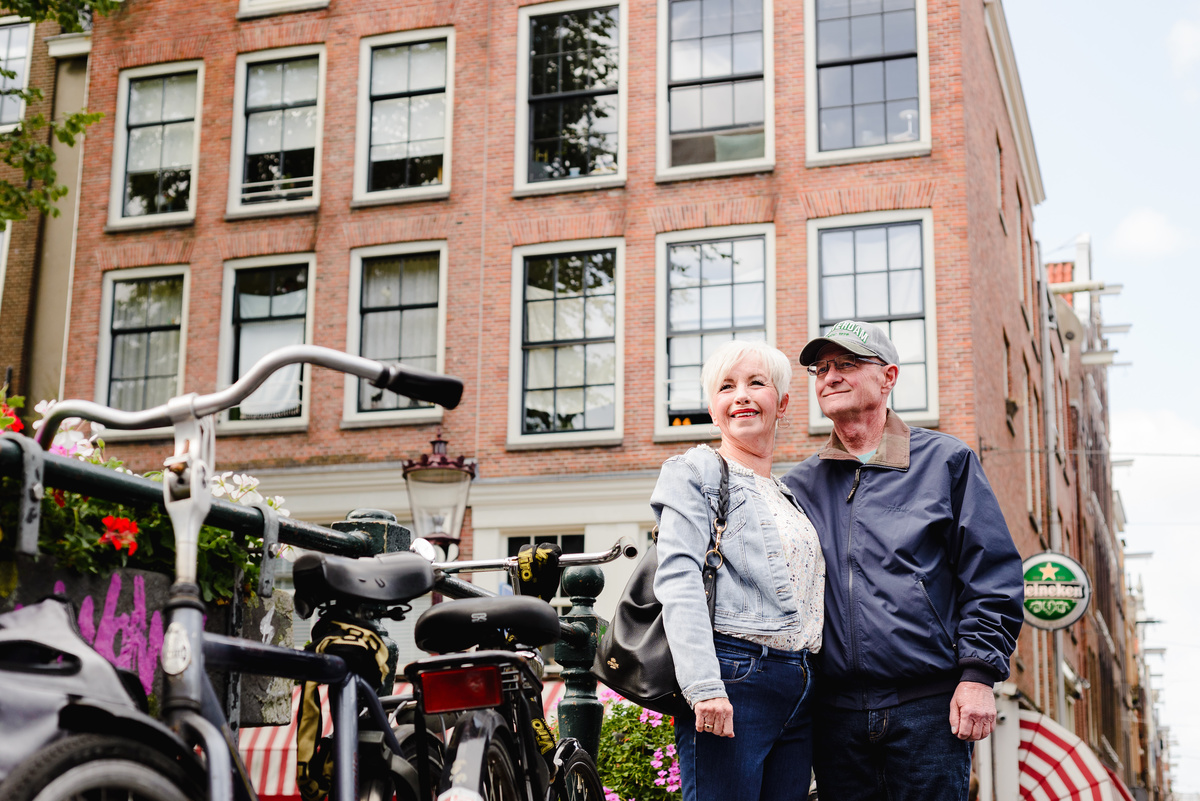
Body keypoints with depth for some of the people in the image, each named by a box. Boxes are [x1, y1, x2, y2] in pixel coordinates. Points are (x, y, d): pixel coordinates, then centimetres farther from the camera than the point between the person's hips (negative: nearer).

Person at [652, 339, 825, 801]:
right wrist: (704, 686, -22)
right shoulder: (696, 473, 1)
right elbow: (679, 580, -11)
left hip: (798, 691, 7)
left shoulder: (790, 496, 22)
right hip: (733, 679, -7)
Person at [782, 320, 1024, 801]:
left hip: (929, 707, -3)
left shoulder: (945, 462, 6)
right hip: (834, 713, 3)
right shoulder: (799, 486, 14)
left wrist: (979, 674, -6)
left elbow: (992, 576, 2)